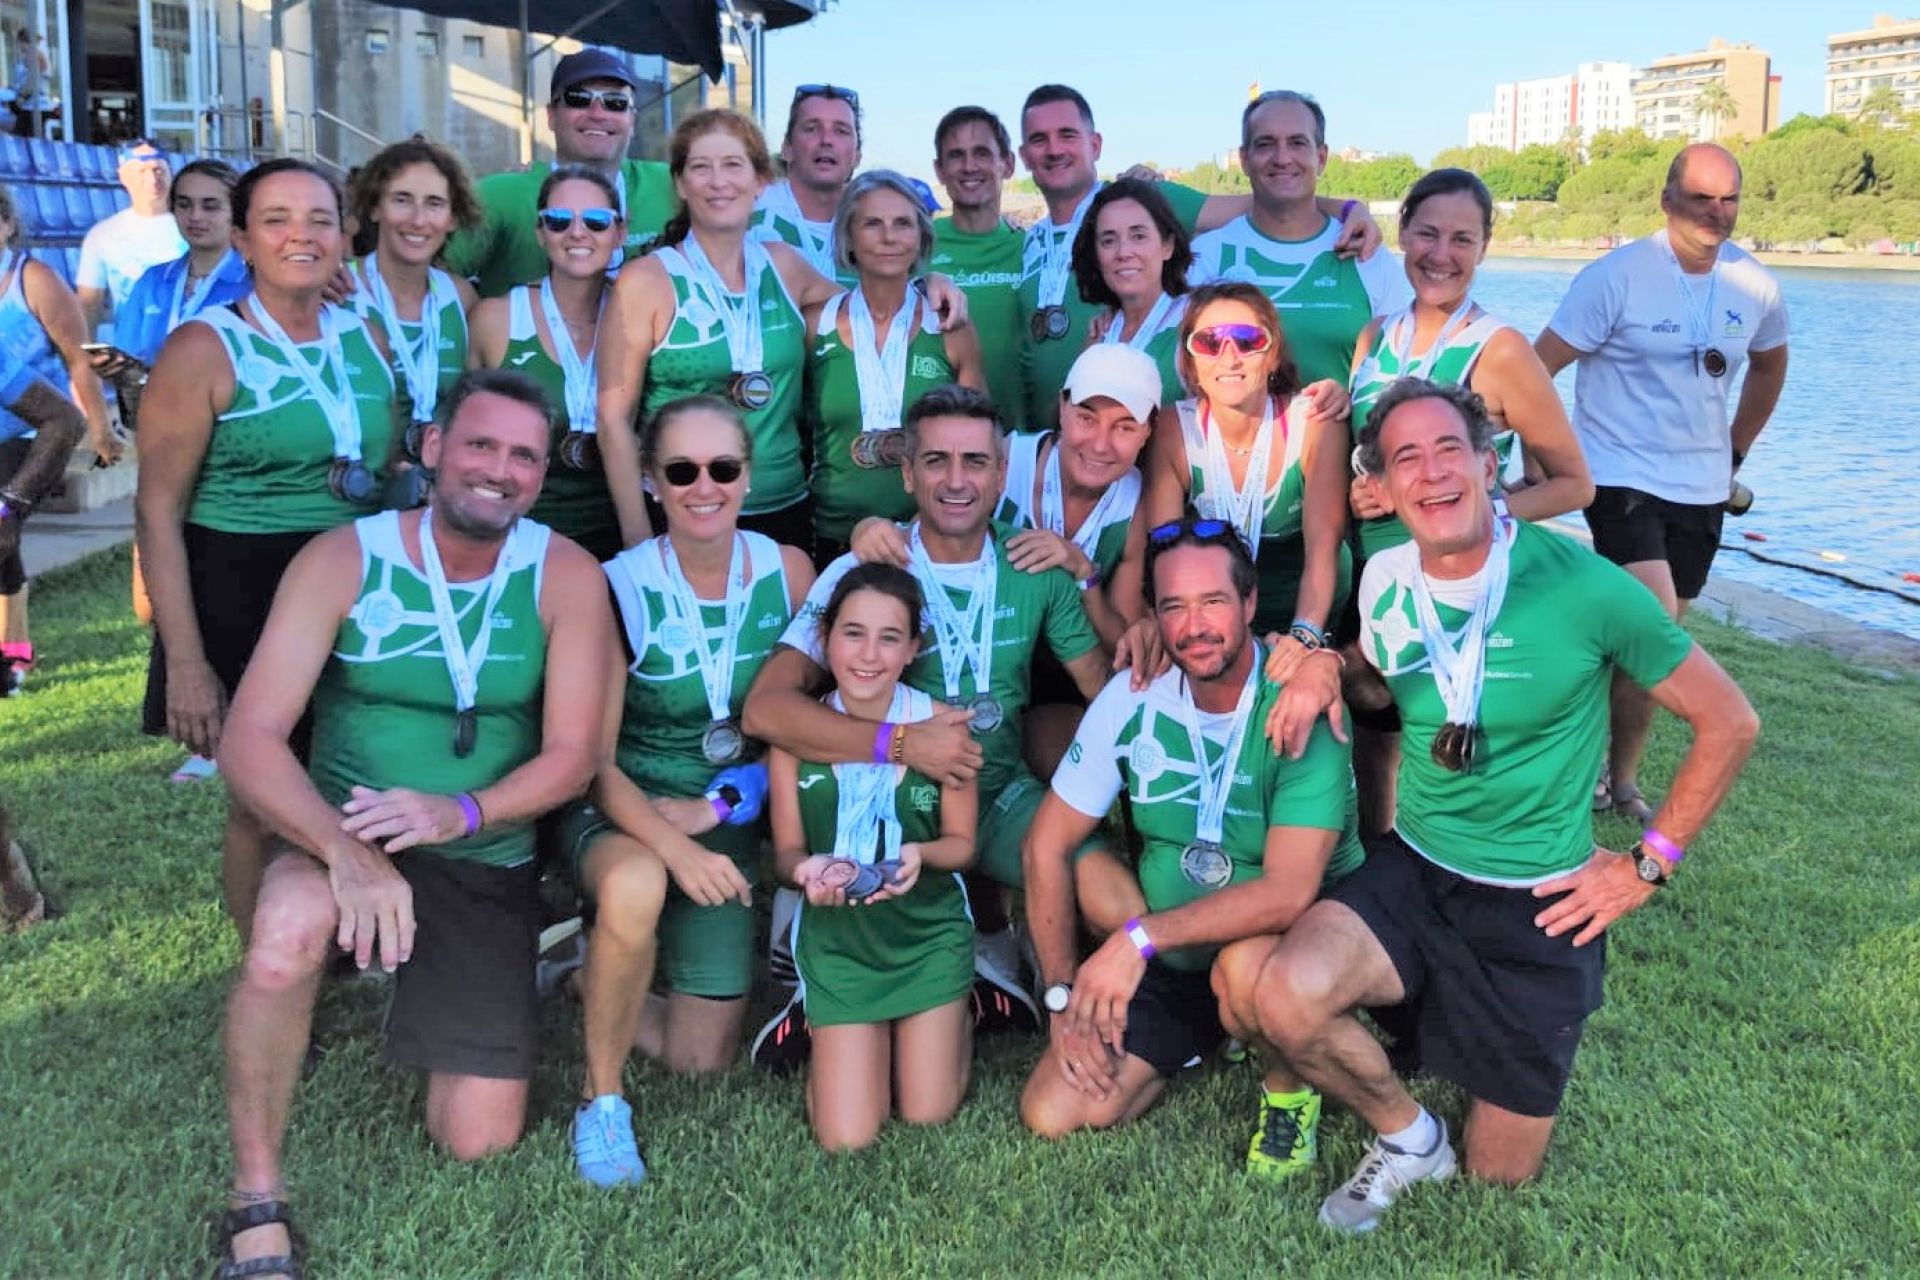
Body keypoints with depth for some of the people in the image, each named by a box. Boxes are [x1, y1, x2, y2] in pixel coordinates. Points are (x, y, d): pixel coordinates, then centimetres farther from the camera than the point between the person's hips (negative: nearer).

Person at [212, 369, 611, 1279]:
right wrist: (345, 848, -34)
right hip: (345, 838, -1)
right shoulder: (343, 559, -10)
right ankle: (256, 1203, -16)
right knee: (287, 935, -38)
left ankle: (430, 992, 32)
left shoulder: (565, 576, -7)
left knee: (477, 1143, -2)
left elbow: (572, 753, -8)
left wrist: (463, 811, -27)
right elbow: (250, 741, -16)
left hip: (488, 867, 2)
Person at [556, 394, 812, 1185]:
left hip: (728, 828, 4)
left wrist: (715, 809, -10)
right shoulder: (620, 589, -19)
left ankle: (595, 975, 35)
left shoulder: (785, 572, -9)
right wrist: (674, 848, -34)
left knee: (702, 1059, 4)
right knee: (635, 885, -41)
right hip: (618, 813, -3)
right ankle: (601, 1099, -16)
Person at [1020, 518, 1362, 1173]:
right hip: (1168, 966, 5)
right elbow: (1046, 847, -3)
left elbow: (1289, 891, -31)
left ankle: (1289, 1087, -4)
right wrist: (1063, 994, -8)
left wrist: (1140, 937, -35)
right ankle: (1207, 1036, 21)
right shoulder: (1133, 698, -9)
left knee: (1244, 968, -39)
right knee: (1051, 1114, -4)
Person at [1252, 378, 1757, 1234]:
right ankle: (1408, 1138, 3)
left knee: (1501, 1172, 10)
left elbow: (1728, 723, -7)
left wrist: (1649, 865, -6)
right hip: (1411, 873, 3)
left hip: (1538, 905, -2)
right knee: (1286, 1000, -28)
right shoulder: (1385, 583, -5)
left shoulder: (1583, 588, -18)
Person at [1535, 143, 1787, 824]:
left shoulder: (1756, 287, 2)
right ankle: (1616, 772, 3)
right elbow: (1536, 371, -13)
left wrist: (1735, 452, 20)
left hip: (1701, 489, 5)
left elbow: (1769, 366, 22)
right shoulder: (1617, 276, -13)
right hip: (1622, 479, -5)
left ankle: (1620, 775, 27)